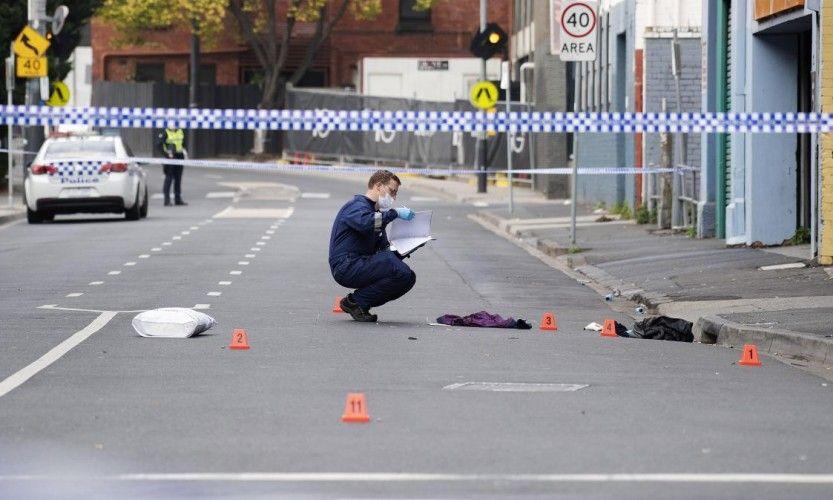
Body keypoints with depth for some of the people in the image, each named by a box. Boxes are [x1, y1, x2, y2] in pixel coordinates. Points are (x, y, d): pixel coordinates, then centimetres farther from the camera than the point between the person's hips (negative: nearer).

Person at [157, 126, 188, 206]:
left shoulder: (180, 132, 12)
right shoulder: (166, 133, -6)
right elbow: (160, 144, -12)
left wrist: (184, 150, 8)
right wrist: (167, 153, -19)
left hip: (179, 157, 6)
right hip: (170, 158, -6)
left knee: (178, 179, 11)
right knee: (169, 179, -5)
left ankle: (178, 199, 18)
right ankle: (167, 200, -3)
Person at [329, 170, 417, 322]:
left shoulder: (377, 213, 24)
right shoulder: (357, 205, -7)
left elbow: (383, 249, 17)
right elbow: (366, 223, -32)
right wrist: (395, 213, -24)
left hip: (361, 266, 10)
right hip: (347, 266, -10)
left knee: (408, 278, -1)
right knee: (401, 272, -25)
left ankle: (361, 303, 4)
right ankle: (354, 302, -11)